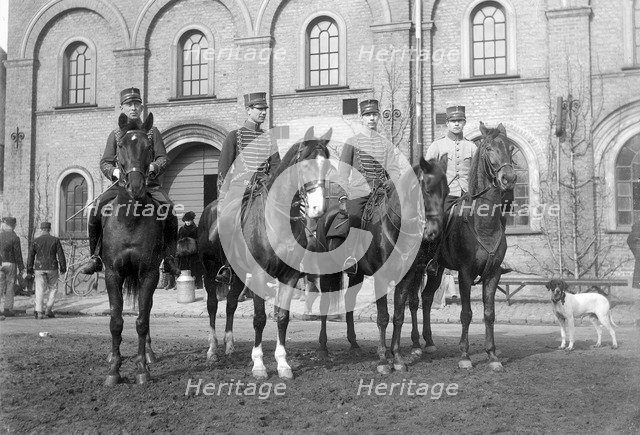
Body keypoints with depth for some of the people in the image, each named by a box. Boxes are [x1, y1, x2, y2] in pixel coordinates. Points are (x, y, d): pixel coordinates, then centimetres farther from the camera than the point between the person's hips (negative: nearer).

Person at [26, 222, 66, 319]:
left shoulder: (36, 241, 2)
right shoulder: (55, 240, -1)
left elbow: (30, 256, 4)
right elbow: (61, 255, -2)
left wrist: (29, 270, 10)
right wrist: (63, 268, 5)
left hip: (39, 268, 1)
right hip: (52, 268, -1)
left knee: (40, 290, 3)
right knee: (53, 288, 13)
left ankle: (38, 312, -4)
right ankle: (48, 310, 6)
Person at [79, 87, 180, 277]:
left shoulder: (152, 132, 12)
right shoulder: (115, 135, 14)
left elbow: (163, 158, 6)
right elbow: (105, 162, 10)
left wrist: (152, 167, -16)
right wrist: (115, 172, -12)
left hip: (149, 184, -1)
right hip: (122, 184, 1)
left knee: (169, 210, -26)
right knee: (95, 210, -21)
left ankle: (169, 258, -15)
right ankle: (96, 257, -6)